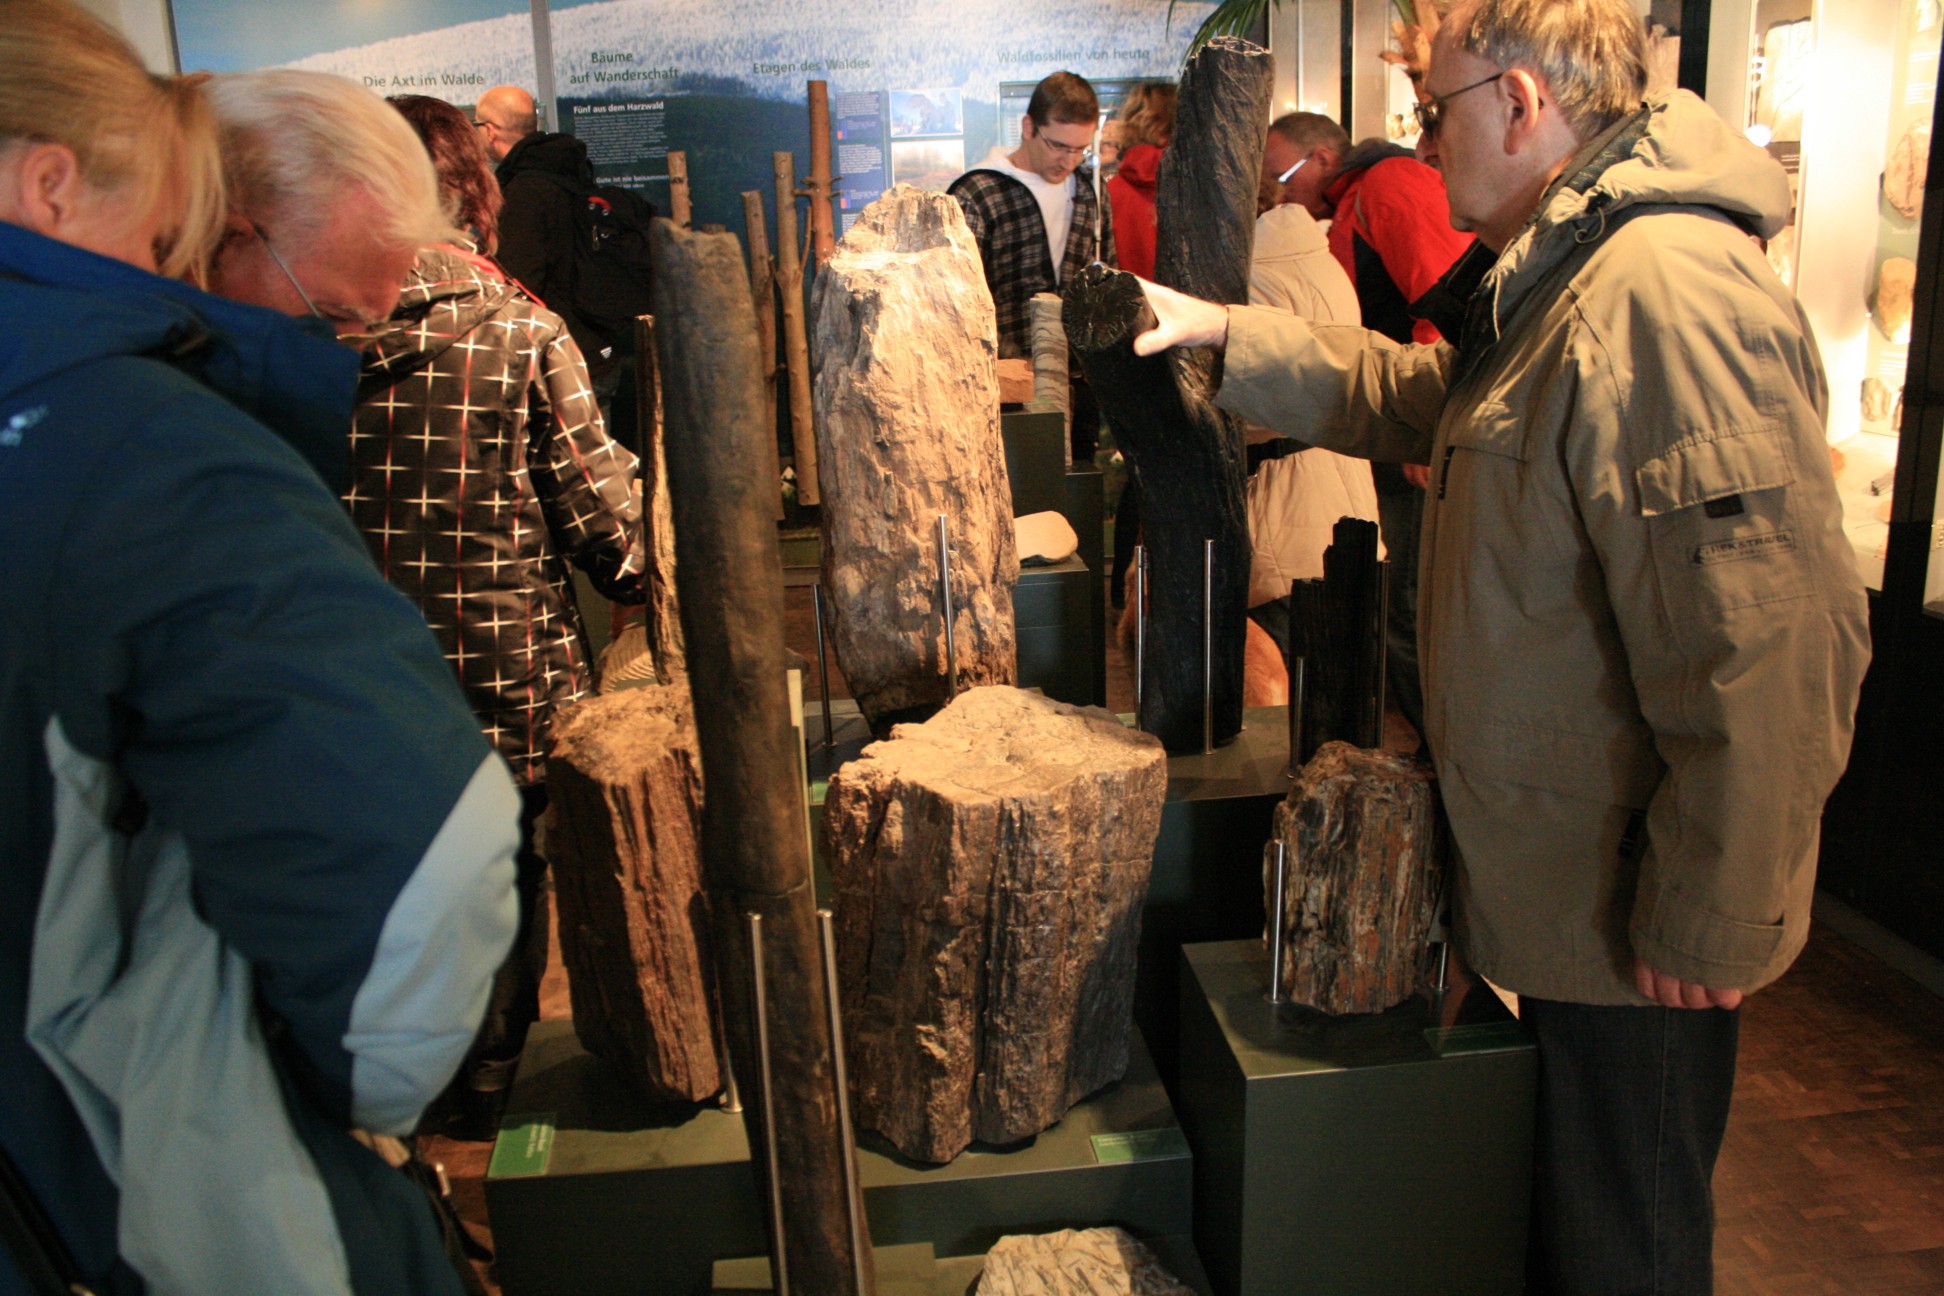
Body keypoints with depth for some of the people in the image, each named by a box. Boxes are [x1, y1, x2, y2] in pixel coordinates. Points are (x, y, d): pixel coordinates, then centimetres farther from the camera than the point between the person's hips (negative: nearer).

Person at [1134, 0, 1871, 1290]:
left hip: (1635, 914, -10)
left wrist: (1705, 924, -23)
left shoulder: (1671, 293, -26)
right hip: (1566, 879, 10)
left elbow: (1764, 644, -30)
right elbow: (1408, 398, 25)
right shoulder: (1561, 279, 10)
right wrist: (1224, 333, 19)